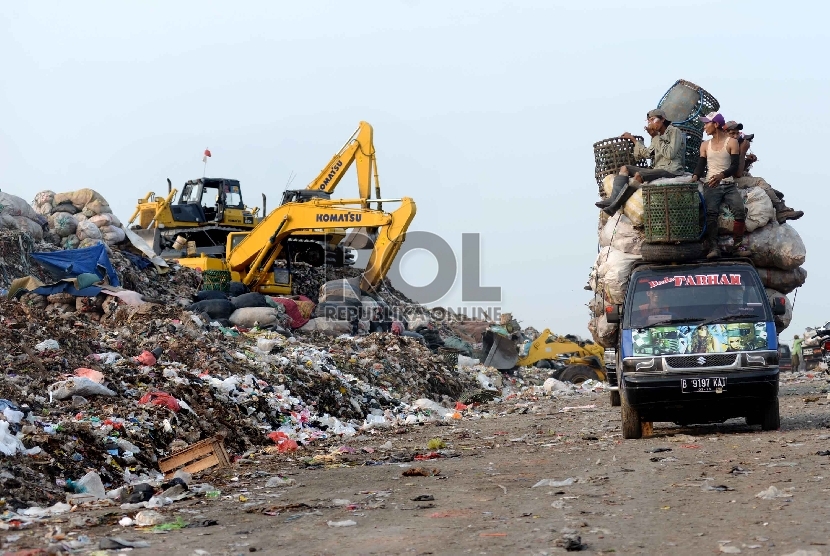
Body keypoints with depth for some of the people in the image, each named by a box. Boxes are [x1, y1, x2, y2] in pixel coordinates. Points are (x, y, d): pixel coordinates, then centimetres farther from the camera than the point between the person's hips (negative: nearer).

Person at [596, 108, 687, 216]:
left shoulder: (675, 132, -1)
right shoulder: (659, 136, 24)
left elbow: (670, 154, -14)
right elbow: (647, 153, 18)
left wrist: (655, 137, -9)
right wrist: (632, 139, 25)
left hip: (671, 171, -9)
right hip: (658, 170, 9)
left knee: (639, 175, -31)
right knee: (624, 168, -1)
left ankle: (616, 206, -32)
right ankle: (613, 199, -24)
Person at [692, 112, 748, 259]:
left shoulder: (731, 142, 6)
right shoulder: (705, 145, 17)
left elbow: (734, 166, -5)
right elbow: (700, 166, 11)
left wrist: (722, 175, -25)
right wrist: (695, 177, -12)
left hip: (728, 185, -1)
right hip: (711, 186, 1)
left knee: (740, 210, -24)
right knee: (711, 212, -25)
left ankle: (738, 245, -17)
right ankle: (713, 247, -32)